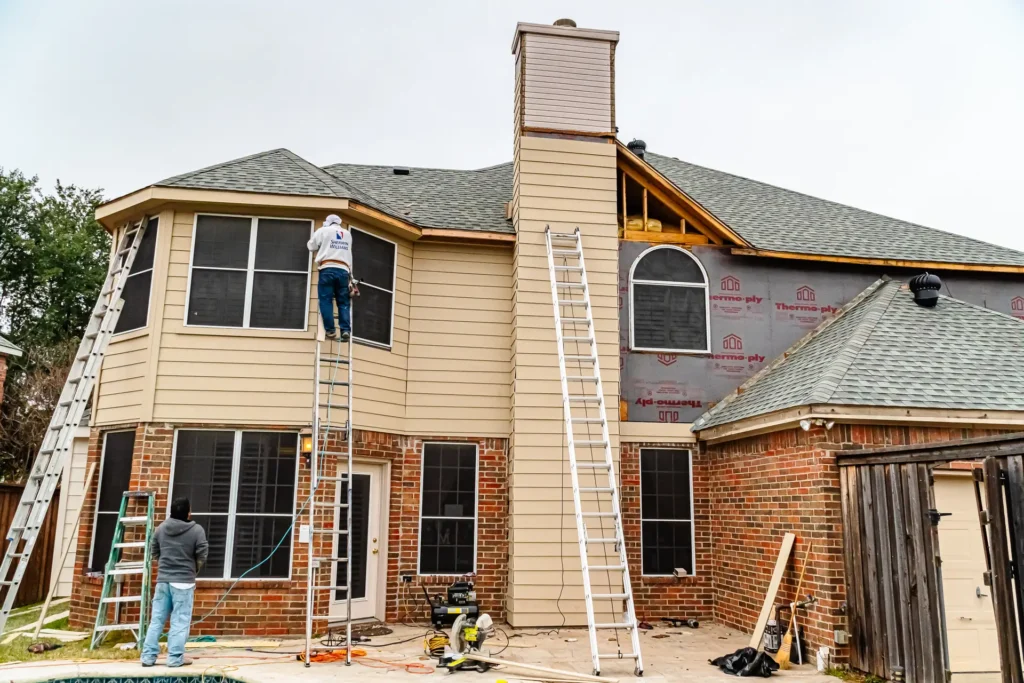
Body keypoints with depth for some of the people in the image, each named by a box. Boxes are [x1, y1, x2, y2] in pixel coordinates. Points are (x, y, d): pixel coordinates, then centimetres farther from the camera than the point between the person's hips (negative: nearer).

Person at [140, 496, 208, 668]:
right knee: (180, 621, 1)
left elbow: (155, 553, 13)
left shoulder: (161, 528, 4)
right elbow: (202, 556, -8)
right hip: (184, 581, -5)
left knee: (157, 619, 10)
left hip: (162, 579, 5)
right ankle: (175, 657, 3)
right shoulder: (196, 530, -10)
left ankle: (148, 656, 13)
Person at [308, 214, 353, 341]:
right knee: (343, 302, 3)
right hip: (343, 270, 3)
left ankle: (330, 330, -11)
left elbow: (311, 246, 21)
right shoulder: (348, 234, 23)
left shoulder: (323, 231, 12)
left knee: (326, 300, -2)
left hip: (328, 269, -3)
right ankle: (345, 330, -10)